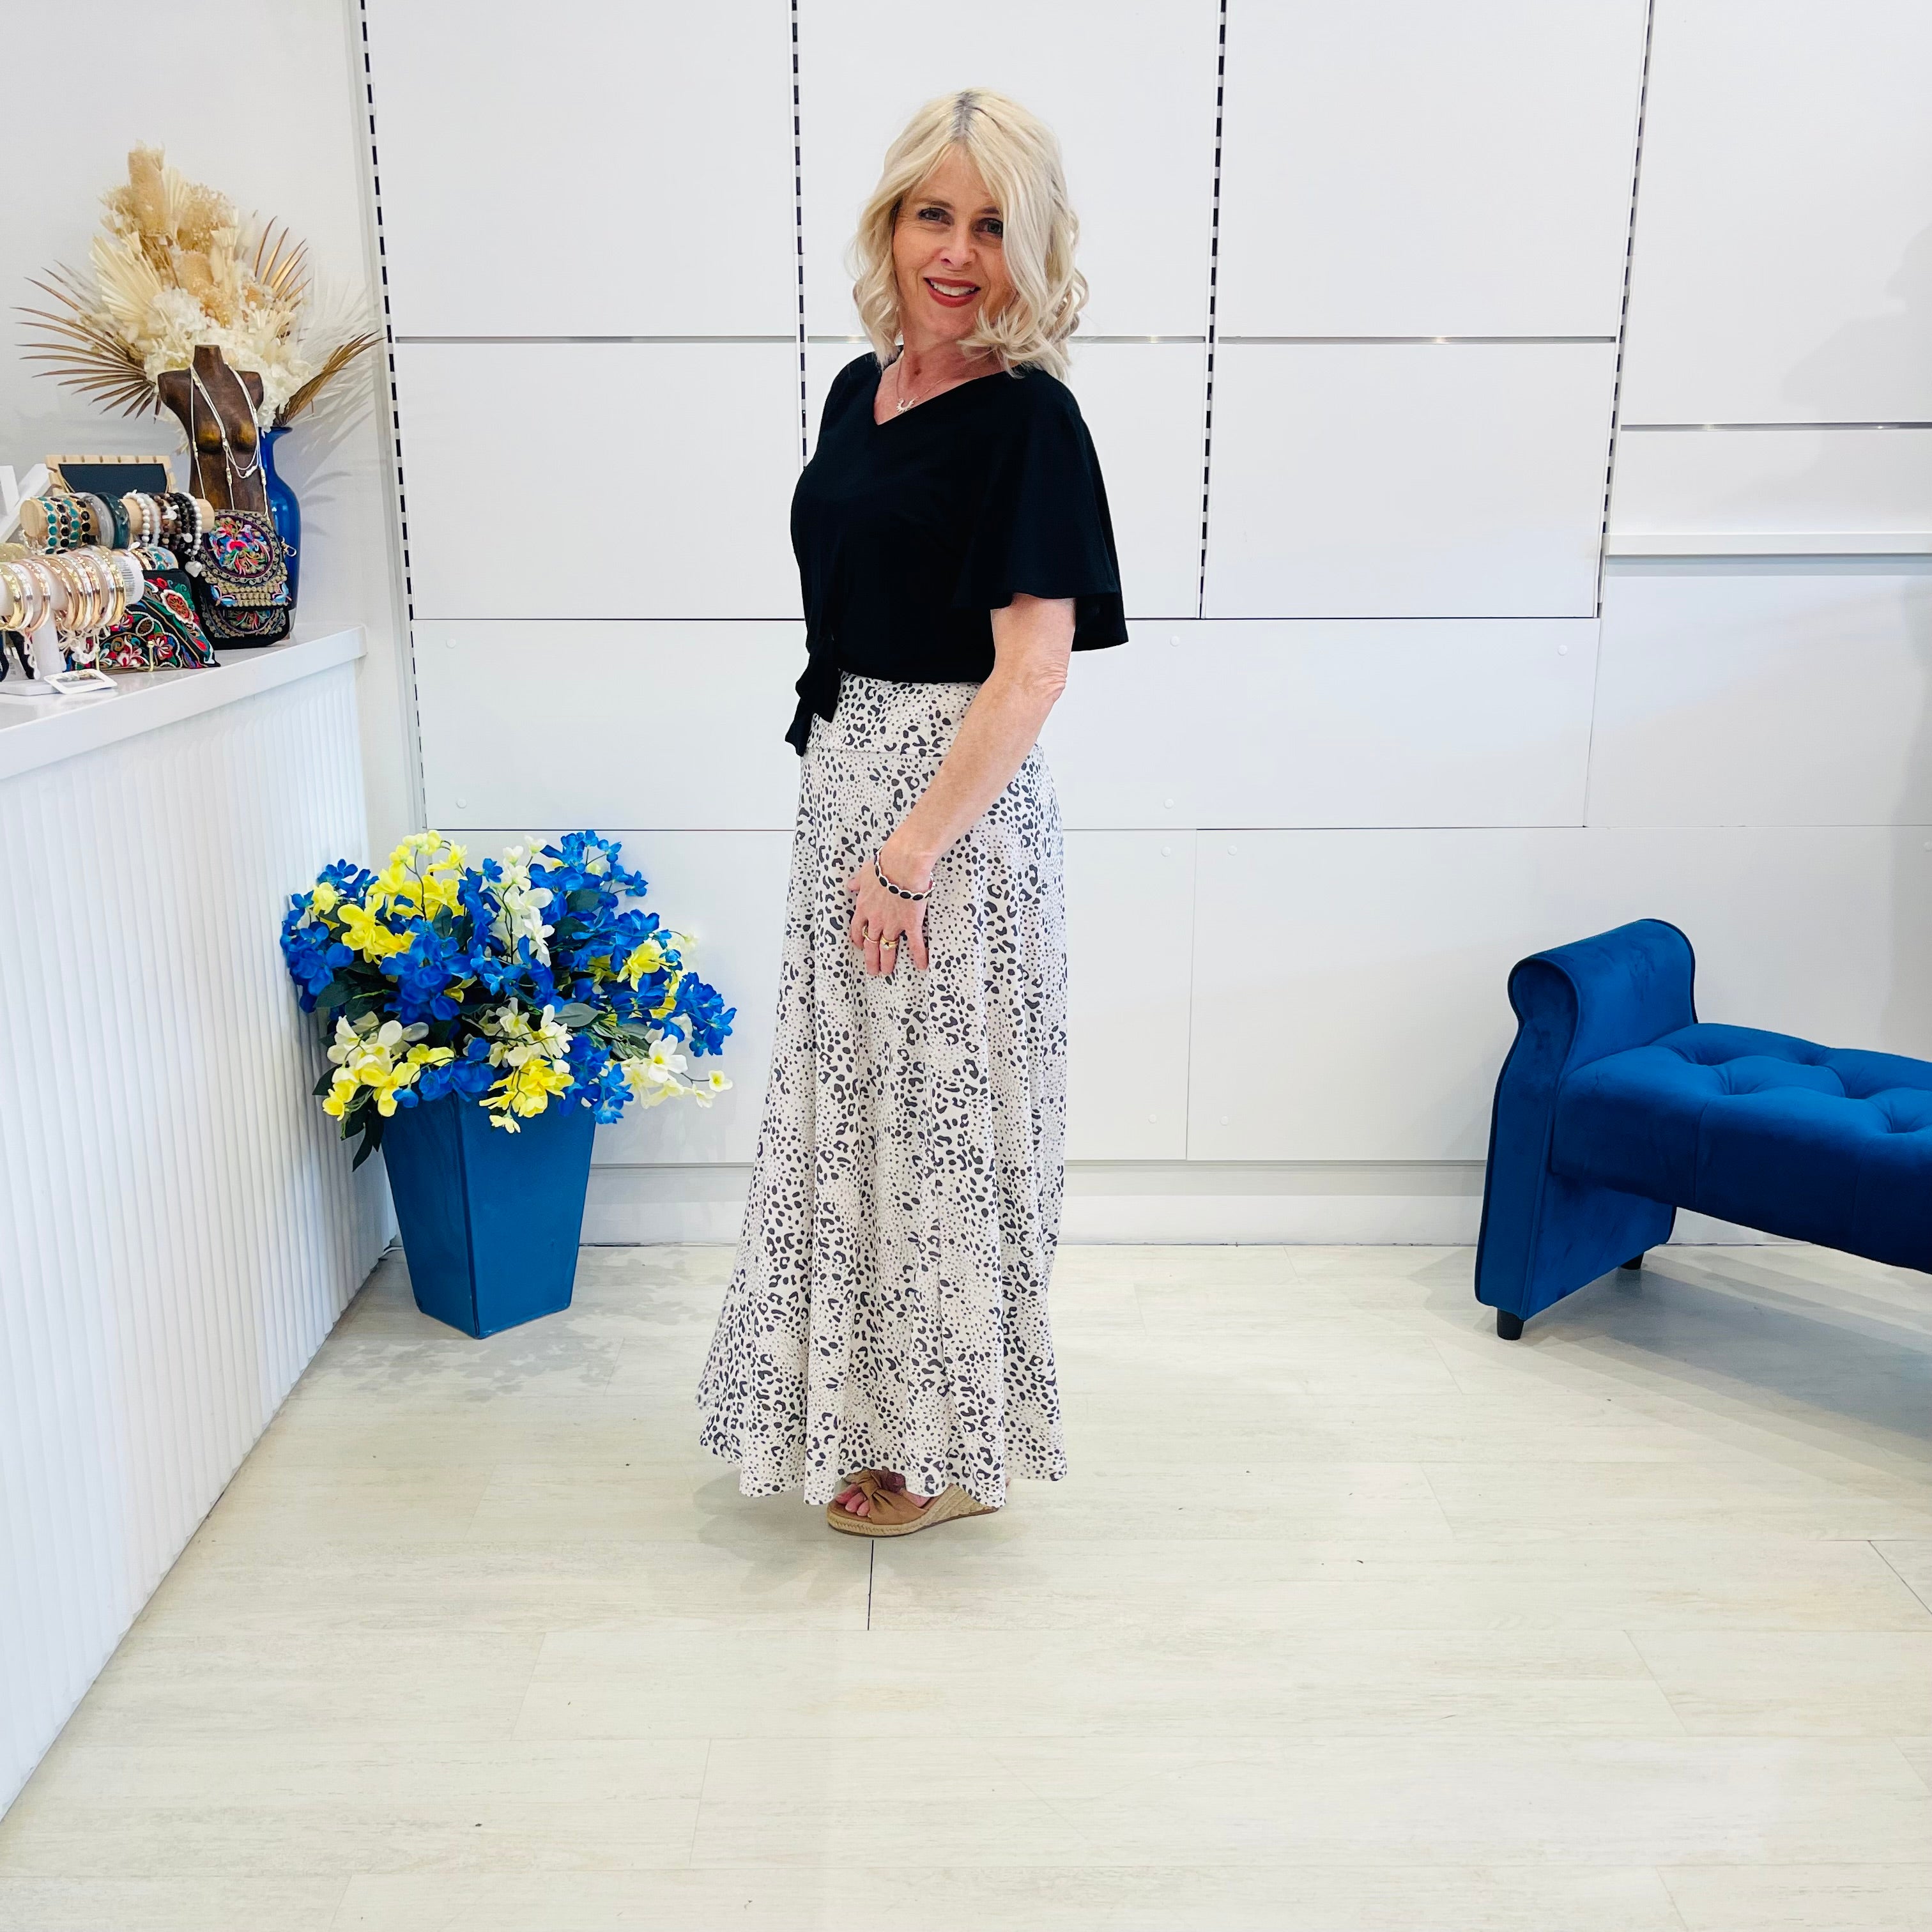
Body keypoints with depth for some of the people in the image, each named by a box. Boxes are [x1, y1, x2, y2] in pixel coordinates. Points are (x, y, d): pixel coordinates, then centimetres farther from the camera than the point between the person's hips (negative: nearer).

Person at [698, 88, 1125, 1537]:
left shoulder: (1027, 417, -13)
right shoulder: (859, 391, 10)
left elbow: (1031, 669, -19)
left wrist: (914, 854, -22)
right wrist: (846, 810, 14)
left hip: (956, 806, -8)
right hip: (845, 783, 8)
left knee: (940, 1111, 3)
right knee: (852, 1097, 17)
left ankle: (946, 1450, 23)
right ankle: (864, 1407, 37)